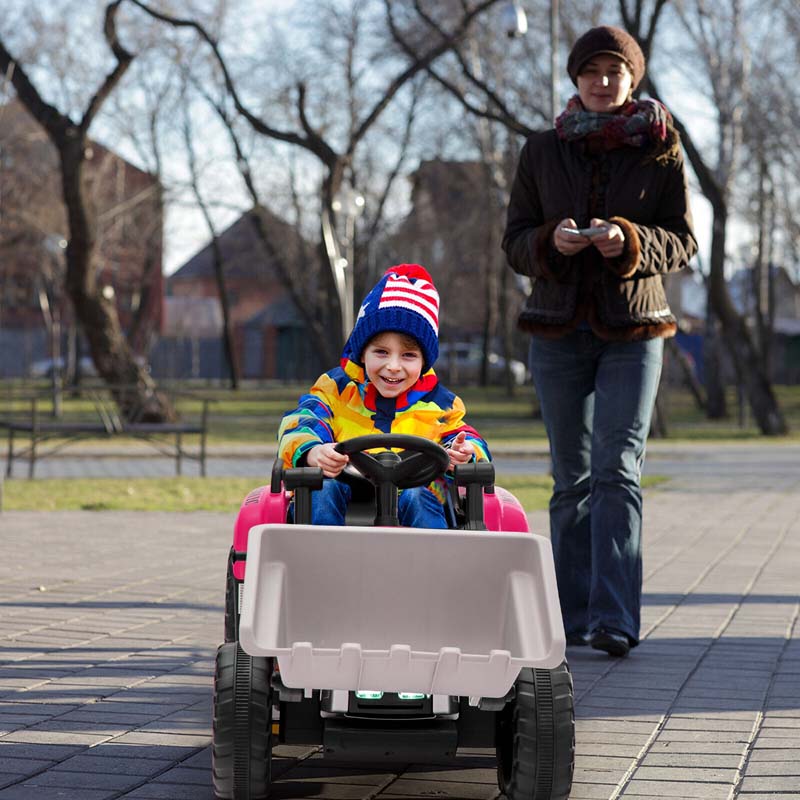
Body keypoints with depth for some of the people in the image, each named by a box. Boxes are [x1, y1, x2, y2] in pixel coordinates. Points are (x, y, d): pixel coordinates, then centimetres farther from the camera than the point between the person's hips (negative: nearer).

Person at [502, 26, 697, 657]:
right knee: (573, 478, 6)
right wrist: (552, 241, -17)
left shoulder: (661, 149, 3)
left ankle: (615, 621, -17)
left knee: (618, 470, -13)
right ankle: (574, 617, 13)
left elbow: (683, 242, 0)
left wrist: (628, 240, -20)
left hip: (632, 328, -2)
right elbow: (516, 242, 6)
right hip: (559, 327, 2)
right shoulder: (542, 151, 7)